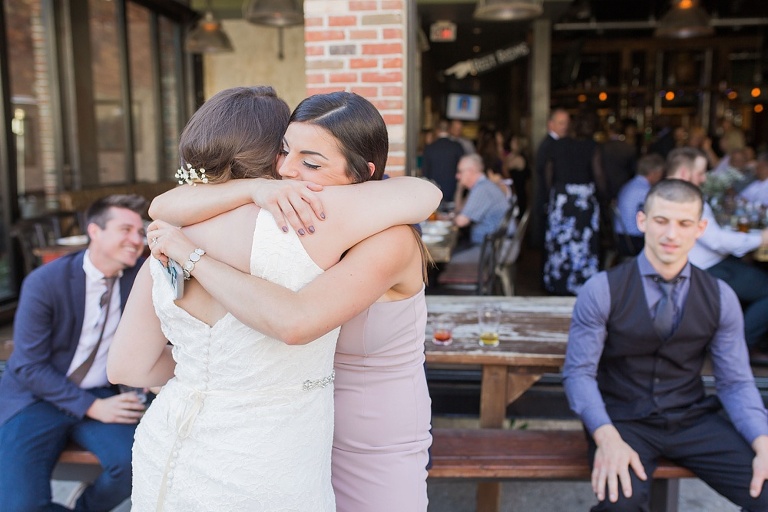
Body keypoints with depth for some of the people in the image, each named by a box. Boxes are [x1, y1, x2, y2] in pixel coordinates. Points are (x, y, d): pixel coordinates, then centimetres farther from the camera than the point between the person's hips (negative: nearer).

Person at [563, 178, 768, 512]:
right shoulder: (602, 291, -9)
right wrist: (608, 438, -27)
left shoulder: (720, 298, 2)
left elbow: (736, 381, 4)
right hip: (624, 421, -4)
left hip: (693, 420, 4)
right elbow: (579, 372, -10)